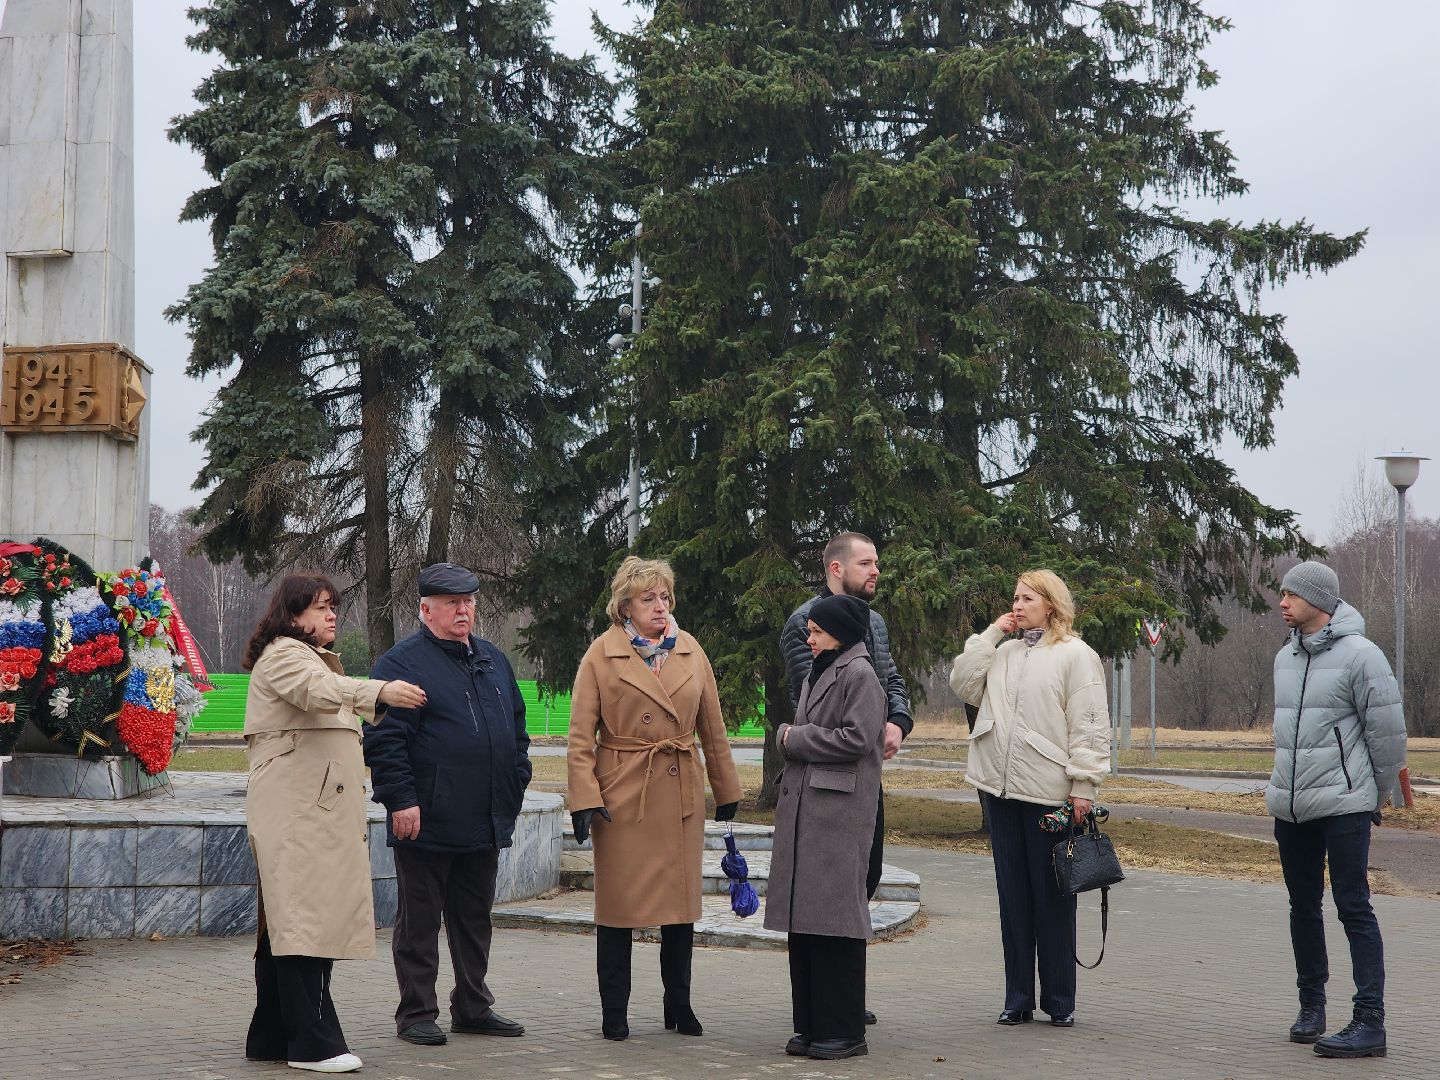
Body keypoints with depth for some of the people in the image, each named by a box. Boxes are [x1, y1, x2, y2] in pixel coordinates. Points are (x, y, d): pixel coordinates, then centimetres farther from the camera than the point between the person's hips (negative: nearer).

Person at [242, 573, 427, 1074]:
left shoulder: (311, 657, 27)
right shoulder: (282, 655, -7)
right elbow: (319, 689, -28)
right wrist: (380, 691, -44)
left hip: (320, 812, 10)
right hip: (295, 812, -10)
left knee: (286, 925, 9)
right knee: (306, 922, -14)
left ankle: (272, 1037, 12)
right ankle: (313, 1043, -16)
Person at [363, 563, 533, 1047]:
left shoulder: (493, 660, 15)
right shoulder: (401, 663, -7)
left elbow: (516, 728, 23)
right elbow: (384, 739, -12)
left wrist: (515, 785, 16)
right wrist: (400, 799, -18)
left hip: (485, 823, 7)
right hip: (427, 823, -7)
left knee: (474, 919, 14)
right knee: (419, 921, 2)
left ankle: (473, 1008, 24)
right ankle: (416, 1013, 11)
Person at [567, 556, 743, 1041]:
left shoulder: (690, 651, 7)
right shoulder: (602, 654, -3)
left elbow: (712, 728, 13)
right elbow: (581, 735, -5)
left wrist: (726, 791, 14)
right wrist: (585, 799, -13)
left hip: (681, 795, 4)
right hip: (622, 795, -3)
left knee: (681, 901, 8)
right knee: (618, 904, 2)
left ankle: (679, 1007, 22)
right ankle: (614, 1014, 13)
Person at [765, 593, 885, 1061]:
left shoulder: (859, 675, -7)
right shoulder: (818, 674, 20)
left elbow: (856, 739, -16)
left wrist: (793, 738, -8)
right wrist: (790, 737, 6)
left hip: (838, 812, -8)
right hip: (802, 808, 8)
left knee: (833, 916, -5)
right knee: (803, 917, 7)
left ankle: (844, 1031, 2)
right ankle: (812, 1025, 14)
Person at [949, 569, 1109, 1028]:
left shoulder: (1075, 655, -4)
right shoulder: (1003, 653, 16)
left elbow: (1090, 727, -8)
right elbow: (963, 685, 5)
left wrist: (1084, 784, -14)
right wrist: (990, 634, 4)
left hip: (1049, 793, -6)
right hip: (1000, 788, 6)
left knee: (1053, 898, 2)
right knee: (1013, 896, 10)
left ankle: (1060, 1000, 12)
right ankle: (1018, 999, 17)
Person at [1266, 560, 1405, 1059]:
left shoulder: (1360, 655, -11)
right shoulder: (1285, 657, 11)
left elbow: (1388, 732, -7)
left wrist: (1375, 798, 1)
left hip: (1343, 807, -7)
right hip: (1291, 807, 7)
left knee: (1353, 907, -8)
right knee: (1303, 906, 13)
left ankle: (1370, 1022, -7)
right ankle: (1311, 1006, 25)